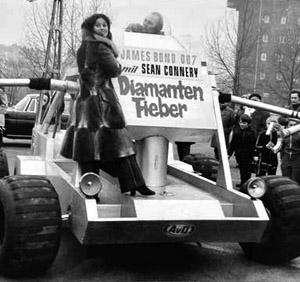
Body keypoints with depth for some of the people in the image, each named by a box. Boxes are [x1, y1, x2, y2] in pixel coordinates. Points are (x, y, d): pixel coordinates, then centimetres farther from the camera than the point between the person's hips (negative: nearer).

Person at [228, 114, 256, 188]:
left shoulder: (251, 133, -7)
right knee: (241, 169, 12)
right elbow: (232, 144, 7)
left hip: (248, 155, -4)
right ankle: (242, 182, 24)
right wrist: (229, 153, 4)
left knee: (247, 170, 2)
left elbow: (254, 145, -7)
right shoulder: (237, 132, 3)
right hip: (239, 154, 4)